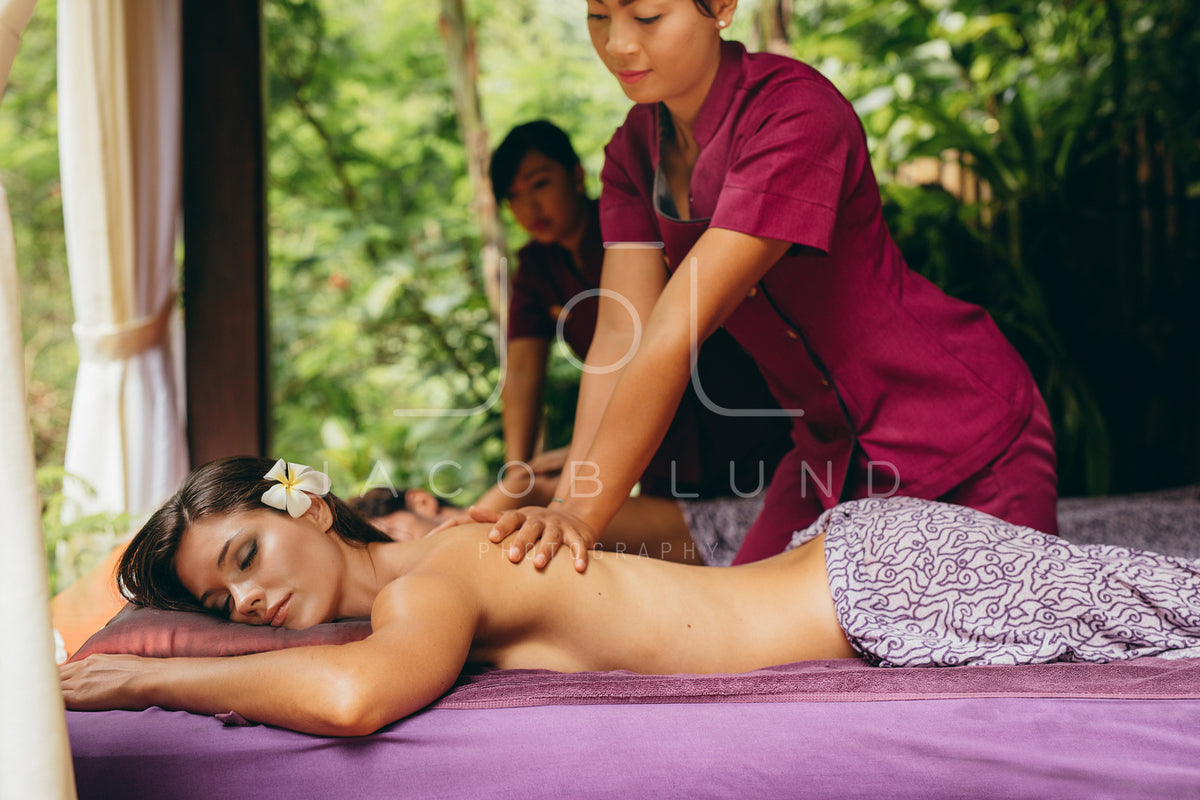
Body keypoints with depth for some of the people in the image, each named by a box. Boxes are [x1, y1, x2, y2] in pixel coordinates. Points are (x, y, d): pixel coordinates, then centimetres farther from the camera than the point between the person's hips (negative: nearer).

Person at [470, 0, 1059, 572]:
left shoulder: (796, 114, -27)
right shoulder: (635, 150, -3)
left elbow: (675, 334, -32)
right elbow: (621, 332, -12)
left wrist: (586, 515, -32)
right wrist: (565, 507, -23)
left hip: (967, 441, -6)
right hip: (830, 451, 7)